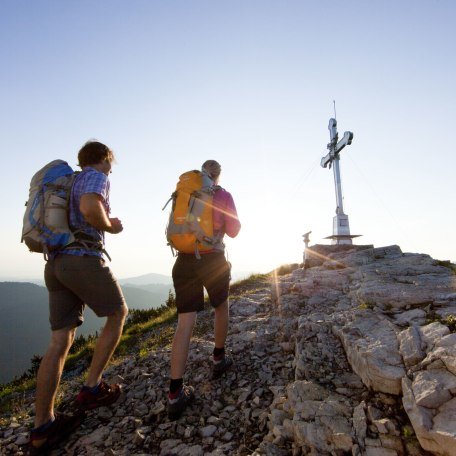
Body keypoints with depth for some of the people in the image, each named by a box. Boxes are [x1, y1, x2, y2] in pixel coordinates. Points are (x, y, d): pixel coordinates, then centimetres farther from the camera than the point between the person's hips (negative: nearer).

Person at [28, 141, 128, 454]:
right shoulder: (96, 177, 0)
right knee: (119, 314, 11)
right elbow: (90, 208, -23)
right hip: (84, 261, -8)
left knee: (61, 342, 7)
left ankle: (42, 428, 11)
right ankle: (92, 389, 12)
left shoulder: (70, 183, 27)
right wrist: (111, 226, -2)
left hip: (57, 265, 8)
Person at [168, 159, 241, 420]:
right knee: (221, 307, 25)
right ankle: (219, 360, 37)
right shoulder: (224, 196, 0)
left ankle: (175, 394, -4)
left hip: (184, 260, 3)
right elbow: (233, 231, 1)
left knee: (185, 323, 0)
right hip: (213, 260, -2)